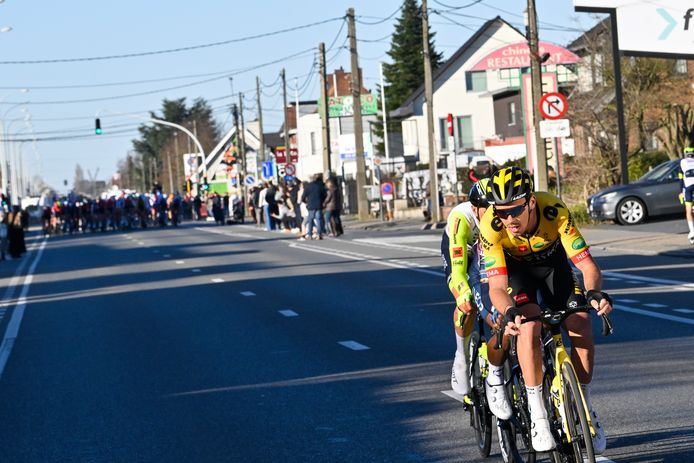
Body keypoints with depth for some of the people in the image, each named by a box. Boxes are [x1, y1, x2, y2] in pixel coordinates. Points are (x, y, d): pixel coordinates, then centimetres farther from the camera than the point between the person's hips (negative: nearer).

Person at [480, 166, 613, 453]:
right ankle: (537, 415, -18)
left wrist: (593, 292, -56)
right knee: (529, 326, -28)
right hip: (514, 267, -1)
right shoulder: (491, 225, -36)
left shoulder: (555, 211, -36)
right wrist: (510, 312, -58)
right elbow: (497, 287, -36)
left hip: (552, 260, 1)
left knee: (581, 328, -17)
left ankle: (584, 407, 4)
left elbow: (588, 266, -35)